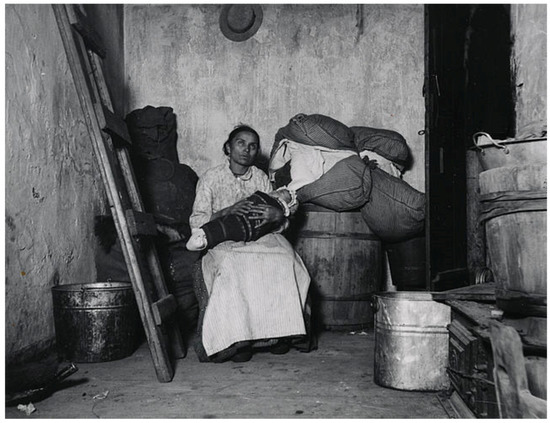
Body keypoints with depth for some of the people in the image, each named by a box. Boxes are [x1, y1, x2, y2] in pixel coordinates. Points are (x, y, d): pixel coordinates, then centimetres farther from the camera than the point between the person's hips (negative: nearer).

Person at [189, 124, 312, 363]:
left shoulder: (261, 178, 14)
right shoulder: (210, 178, 6)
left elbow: (281, 221, 8)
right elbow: (196, 222, -3)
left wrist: (277, 214, -18)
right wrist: (228, 211, -21)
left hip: (260, 237, 3)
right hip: (224, 242, -2)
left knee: (284, 259, -30)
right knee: (232, 266, -37)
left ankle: (279, 331, -24)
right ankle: (235, 337, -30)